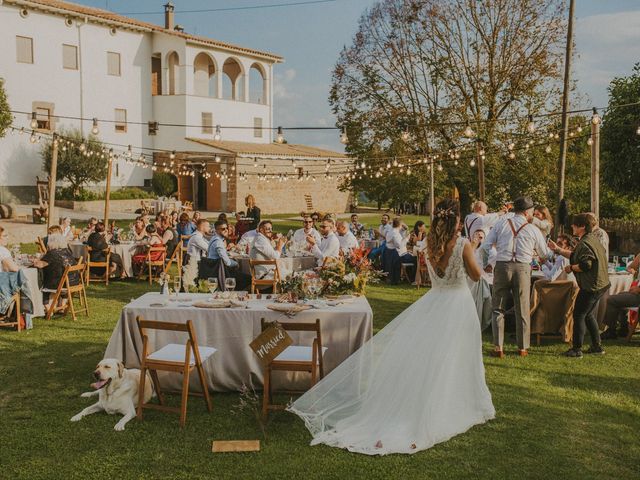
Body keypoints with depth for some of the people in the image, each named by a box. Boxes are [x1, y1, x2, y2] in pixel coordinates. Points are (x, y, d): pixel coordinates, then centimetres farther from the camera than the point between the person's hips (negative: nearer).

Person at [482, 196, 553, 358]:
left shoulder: (501, 224, 5)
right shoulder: (533, 230, 4)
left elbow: (485, 246, 0)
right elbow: (544, 254, 17)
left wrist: (485, 265, 13)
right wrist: (555, 252, 38)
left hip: (502, 266, 0)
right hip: (523, 268, 0)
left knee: (498, 308, 8)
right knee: (522, 309, 11)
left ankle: (498, 347, 3)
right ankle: (523, 348, 19)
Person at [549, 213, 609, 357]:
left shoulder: (585, 243, -19)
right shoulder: (593, 239, 13)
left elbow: (585, 264, -27)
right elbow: (575, 256, 20)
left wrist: (571, 268, -10)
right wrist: (558, 249, 18)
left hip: (590, 286, -10)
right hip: (600, 284, 10)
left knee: (578, 315, -2)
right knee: (589, 315, 19)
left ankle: (576, 349, 3)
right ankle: (597, 347, 25)